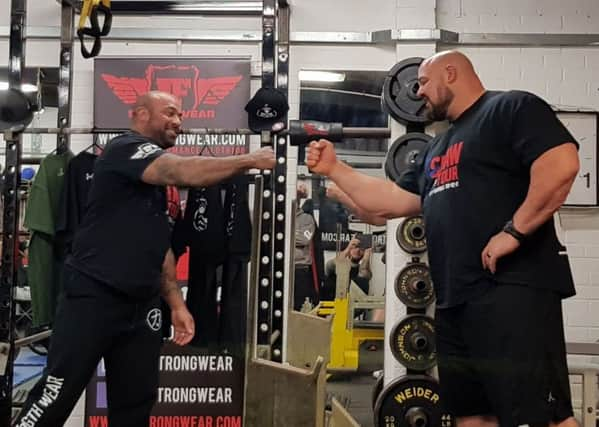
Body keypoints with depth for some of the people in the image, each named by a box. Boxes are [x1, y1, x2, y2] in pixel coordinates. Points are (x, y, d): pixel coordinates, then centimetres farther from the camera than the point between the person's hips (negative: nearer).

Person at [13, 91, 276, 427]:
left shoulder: (157, 181, 19)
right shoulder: (126, 148, -8)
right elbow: (186, 173, -26)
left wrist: (177, 302, 14)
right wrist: (251, 160, -22)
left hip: (142, 305, 9)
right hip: (93, 296, -9)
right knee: (55, 398, -5)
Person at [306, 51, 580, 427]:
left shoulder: (511, 108, -1)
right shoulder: (438, 148, 25)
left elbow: (561, 164, -16)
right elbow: (389, 202, 25)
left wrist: (513, 230, -19)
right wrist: (334, 168, 21)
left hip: (512, 289, -9)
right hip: (455, 300, 9)